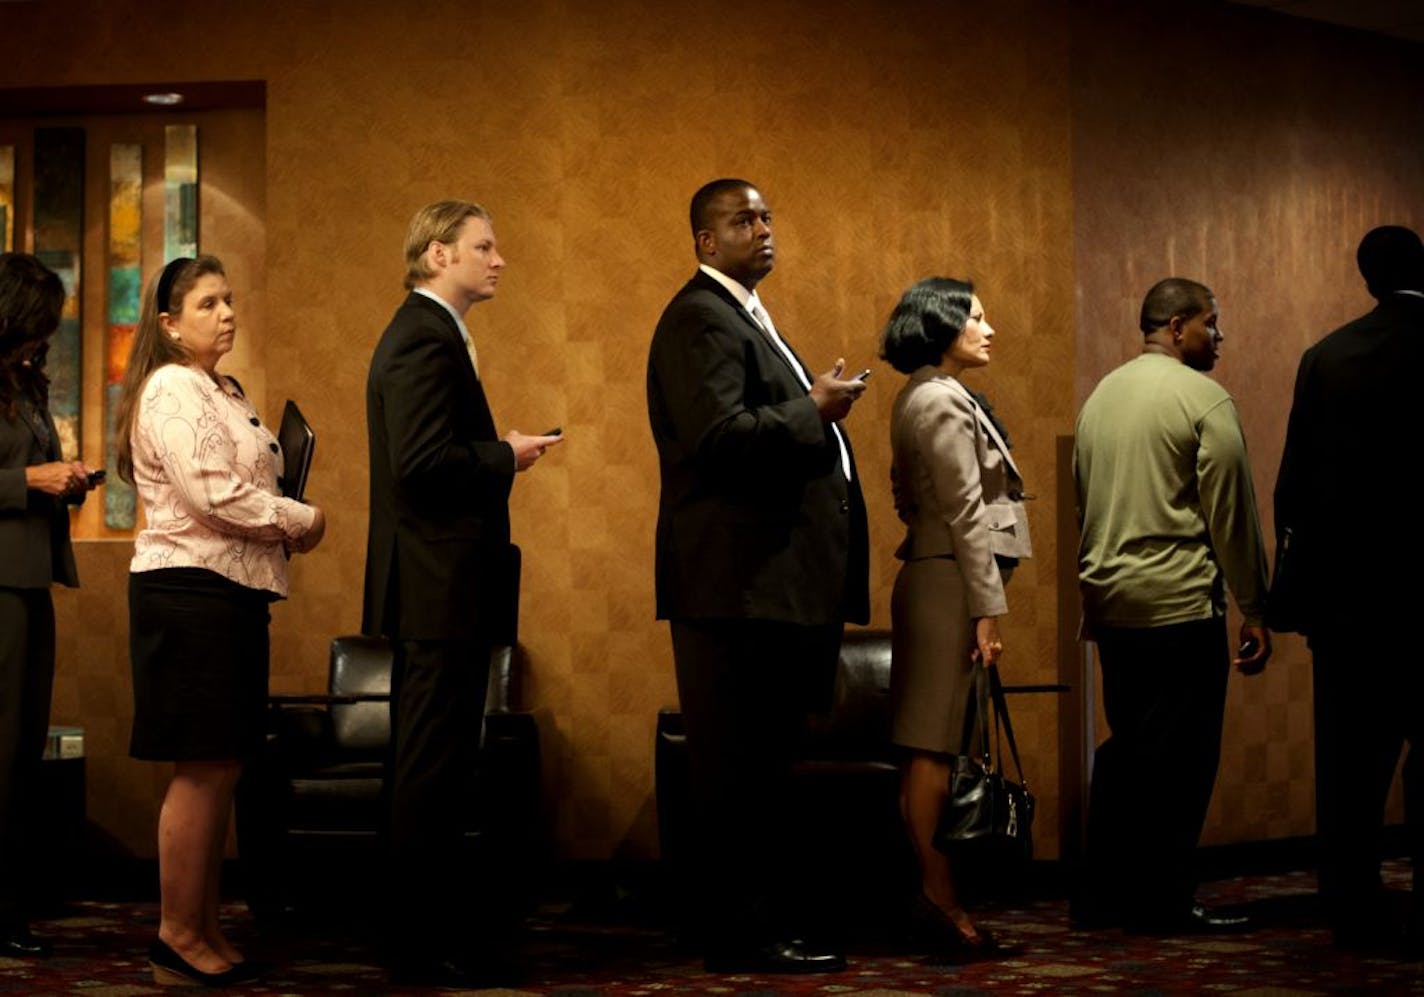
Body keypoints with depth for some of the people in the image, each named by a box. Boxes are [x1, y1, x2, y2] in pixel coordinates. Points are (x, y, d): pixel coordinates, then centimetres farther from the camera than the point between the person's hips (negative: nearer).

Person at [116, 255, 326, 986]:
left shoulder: (222, 392, 19)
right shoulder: (172, 390, -12)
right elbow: (213, 495, -20)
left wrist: (284, 525, 6)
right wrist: (301, 521, -9)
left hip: (230, 593, 10)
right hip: (189, 592, -10)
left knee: (222, 768, 11)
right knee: (200, 769, -6)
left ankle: (205, 931, 18)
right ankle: (177, 939, 2)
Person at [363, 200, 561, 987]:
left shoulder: (426, 334, 18)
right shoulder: (427, 339, -15)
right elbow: (422, 463, -25)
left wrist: (496, 453, 8)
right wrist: (505, 457, -12)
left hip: (434, 588, 11)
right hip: (441, 588, -11)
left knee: (432, 765, 15)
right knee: (432, 767, -5)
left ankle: (436, 929, 23)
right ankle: (427, 948, 1)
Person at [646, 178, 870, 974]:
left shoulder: (747, 316, 23)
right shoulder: (701, 319, -11)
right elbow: (719, 433, -24)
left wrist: (819, 408, 13)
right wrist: (813, 410, -15)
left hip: (775, 579, 11)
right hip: (740, 579, -11)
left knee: (762, 763, 14)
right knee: (743, 767, -6)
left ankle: (755, 923, 20)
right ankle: (745, 934, -1)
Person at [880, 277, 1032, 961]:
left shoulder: (922, 398, 19)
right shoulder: (944, 401, -12)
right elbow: (965, 513, -16)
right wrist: (987, 607, -17)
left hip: (928, 577, 10)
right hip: (950, 580, -10)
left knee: (932, 745, 9)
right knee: (934, 744, -10)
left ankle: (930, 889, 11)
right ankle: (938, 898, -11)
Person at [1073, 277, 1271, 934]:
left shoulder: (1101, 396, 13)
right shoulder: (1204, 399, -9)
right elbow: (1232, 514, -9)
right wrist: (1254, 610, -4)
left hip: (1110, 602, 7)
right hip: (1180, 605, -7)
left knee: (1127, 749, 14)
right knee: (1179, 757, -1)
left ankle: (1103, 897, 16)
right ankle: (1163, 902, 2)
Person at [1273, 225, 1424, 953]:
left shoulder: (1327, 356, 2)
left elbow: (1294, 482, 3)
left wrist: (1301, 580, 10)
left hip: (1346, 584, 3)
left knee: (1351, 756, 8)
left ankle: (1354, 910, 10)